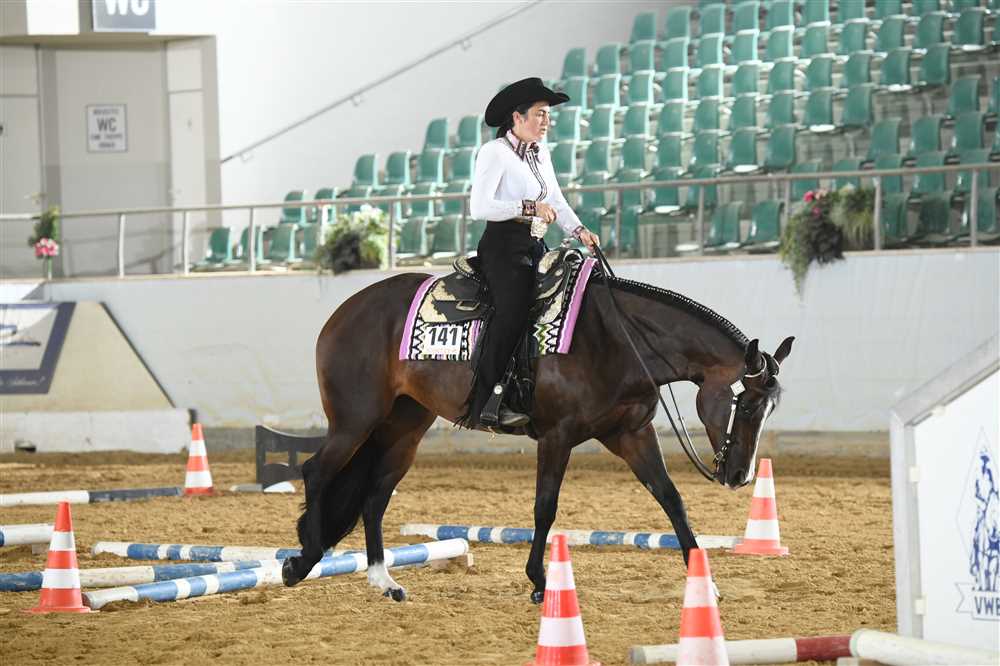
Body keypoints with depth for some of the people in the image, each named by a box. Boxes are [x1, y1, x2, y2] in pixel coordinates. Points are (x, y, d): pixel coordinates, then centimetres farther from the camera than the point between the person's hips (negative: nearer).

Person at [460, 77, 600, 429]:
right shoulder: (495, 152, -7)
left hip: (534, 248, 9)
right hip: (503, 246, -9)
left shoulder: (541, 154, 18)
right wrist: (529, 207, -21)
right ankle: (483, 404, -28)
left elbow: (556, 202, 17)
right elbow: (479, 207, -16)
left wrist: (578, 230, 0)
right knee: (512, 310, -25)